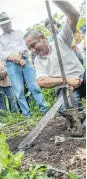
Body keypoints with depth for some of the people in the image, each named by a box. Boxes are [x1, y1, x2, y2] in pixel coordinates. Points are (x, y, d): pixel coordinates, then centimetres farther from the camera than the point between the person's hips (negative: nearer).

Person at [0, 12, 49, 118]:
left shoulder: (19, 33, 21)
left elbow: (25, 46, 8)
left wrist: (18, 54, -12)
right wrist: (14, 58, -12)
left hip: (25, 61, 1)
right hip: (11, 65, -1)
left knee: (34, 86, -7)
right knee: (19, 91, -7)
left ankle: (44, 108, -6)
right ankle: (26, 113, -5)